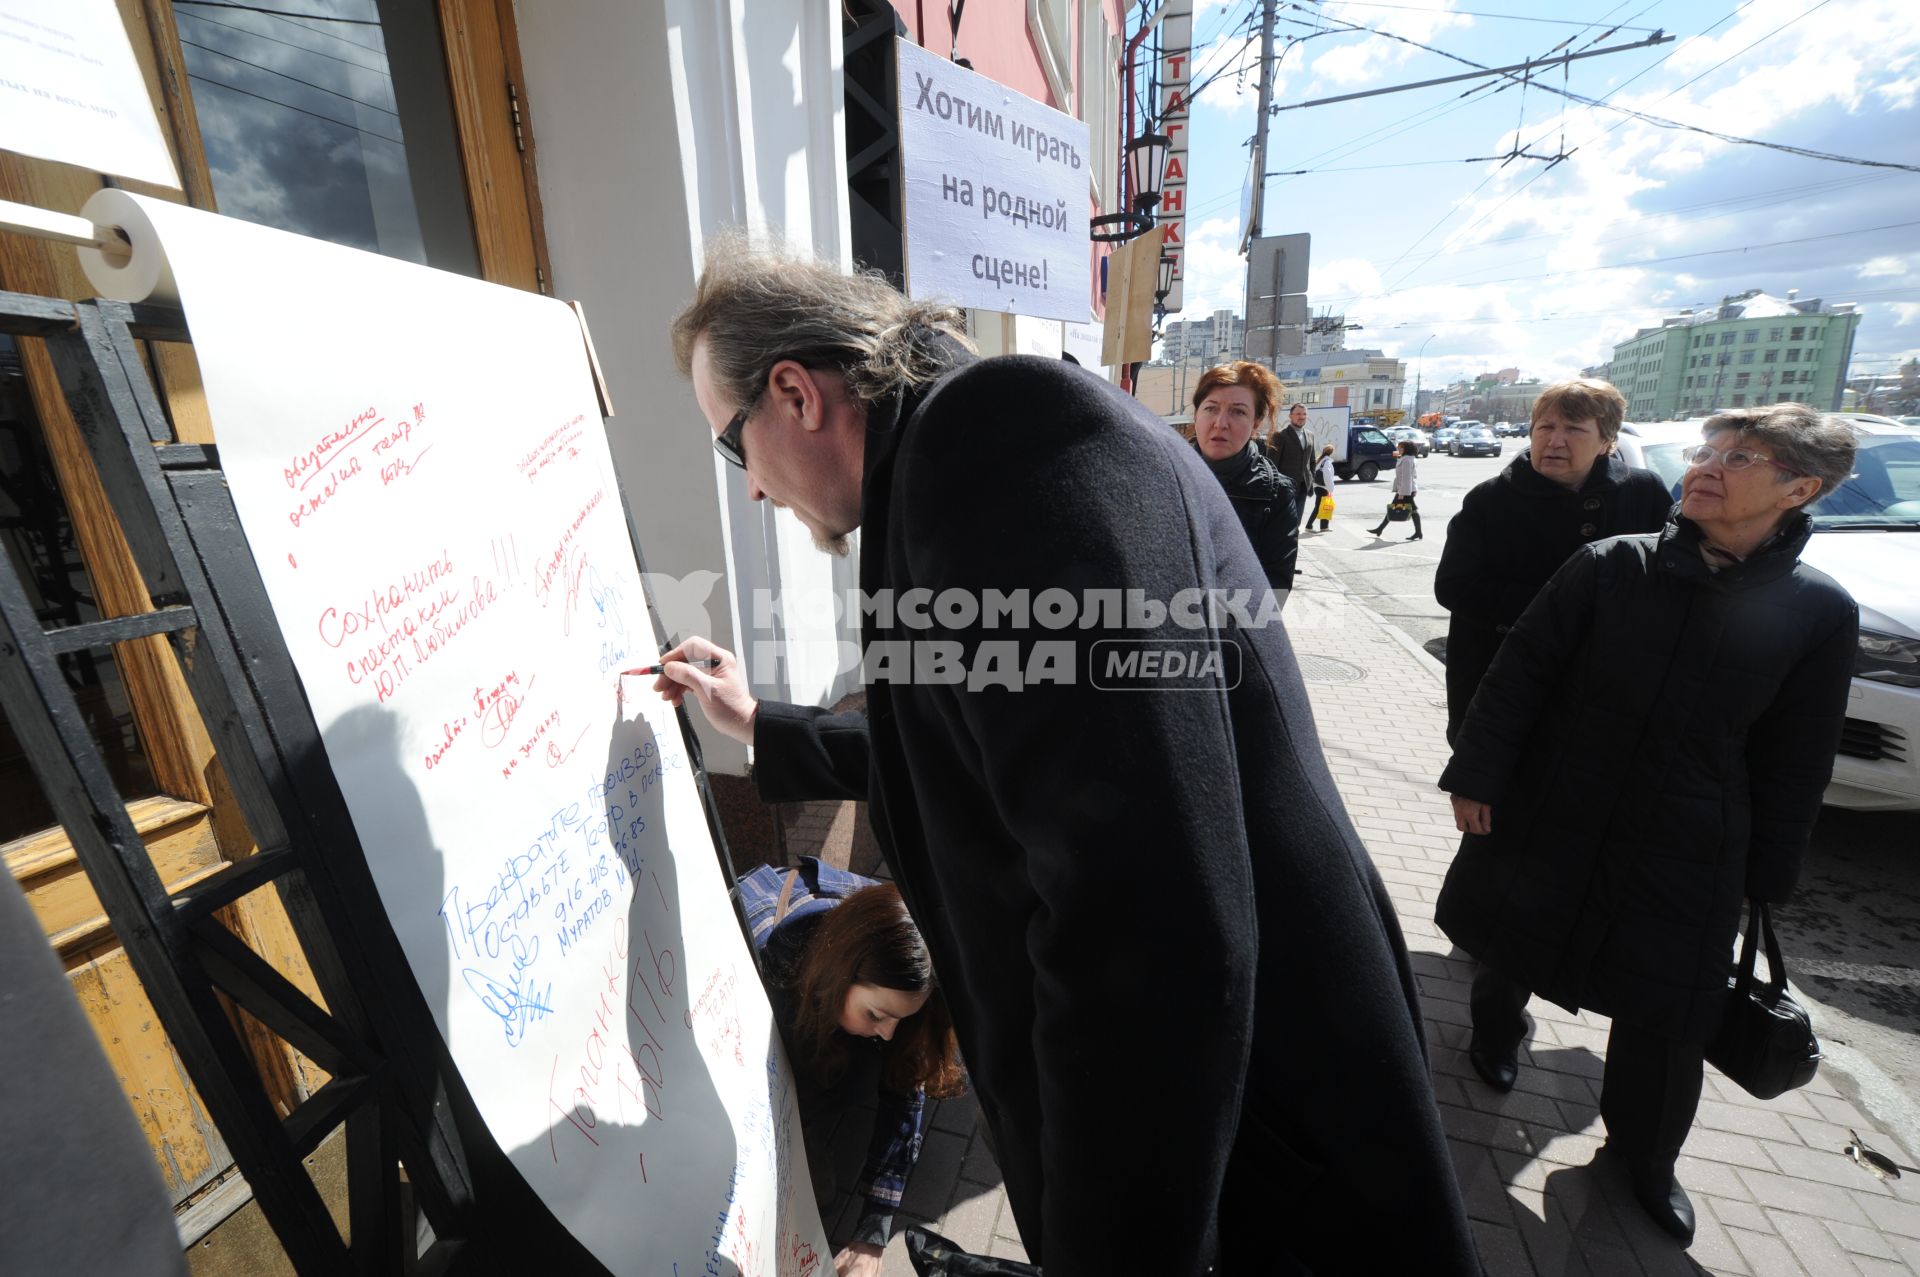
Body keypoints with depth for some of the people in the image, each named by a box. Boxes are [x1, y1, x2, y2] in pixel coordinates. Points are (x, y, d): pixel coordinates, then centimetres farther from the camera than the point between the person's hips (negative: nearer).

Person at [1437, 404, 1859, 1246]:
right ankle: (1497, 1030, 49)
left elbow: (1794, 762, 2)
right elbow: (1520, 672, -8)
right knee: (1510, 941, 17)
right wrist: (1476, 776, -12)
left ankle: (1645, 1157, 38)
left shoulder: (1818, 611, -4)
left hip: (1687, 852, 1)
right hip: (1546, 813, 0)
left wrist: (1766, 876, 4)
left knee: (1664, 1011, 11)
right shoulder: (1610, 565, -8)